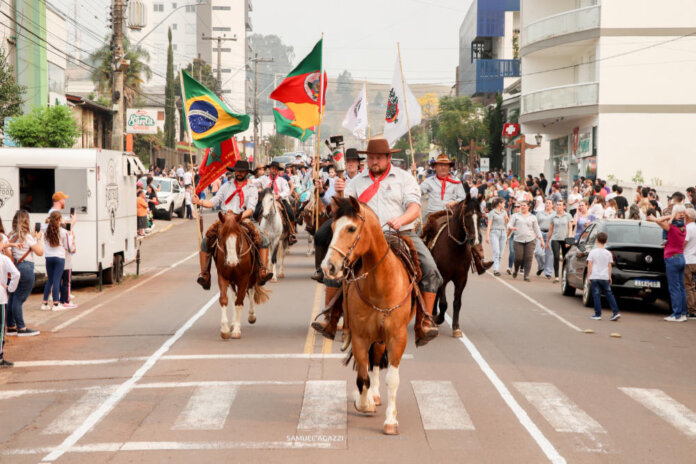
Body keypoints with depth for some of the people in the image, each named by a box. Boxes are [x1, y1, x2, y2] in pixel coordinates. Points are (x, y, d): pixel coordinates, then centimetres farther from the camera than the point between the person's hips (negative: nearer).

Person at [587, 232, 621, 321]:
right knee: (609, 294, 9)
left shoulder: (593, 252, -5)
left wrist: (589, 276, 1)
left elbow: (589, 265, -6)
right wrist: (610, 277, 16)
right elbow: (609, 266, 8)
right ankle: (616, 312, 3)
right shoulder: (608, 253, 4)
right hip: (605, 277, 3)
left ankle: (598, 314, 2)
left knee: (596, 295, 2)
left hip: (594, 277, -3)